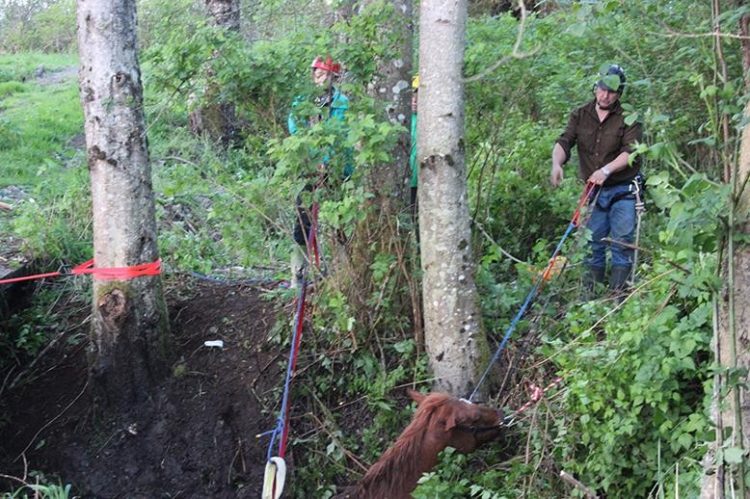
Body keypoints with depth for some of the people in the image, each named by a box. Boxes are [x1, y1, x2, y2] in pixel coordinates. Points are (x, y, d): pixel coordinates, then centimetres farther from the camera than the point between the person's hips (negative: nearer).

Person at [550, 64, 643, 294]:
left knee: (622, 241, -7)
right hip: (593, 191, 4)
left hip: (622, 190, -3)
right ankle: (591, 290, 15)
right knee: (592, 242, 7)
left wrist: (606, 170, -29)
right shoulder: (580, 115, 5)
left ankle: (618, 291, -3)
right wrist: (557, 163, -24)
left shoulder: (628, 118, -6)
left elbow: (631, 152, -15)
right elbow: (564, 142, -4)